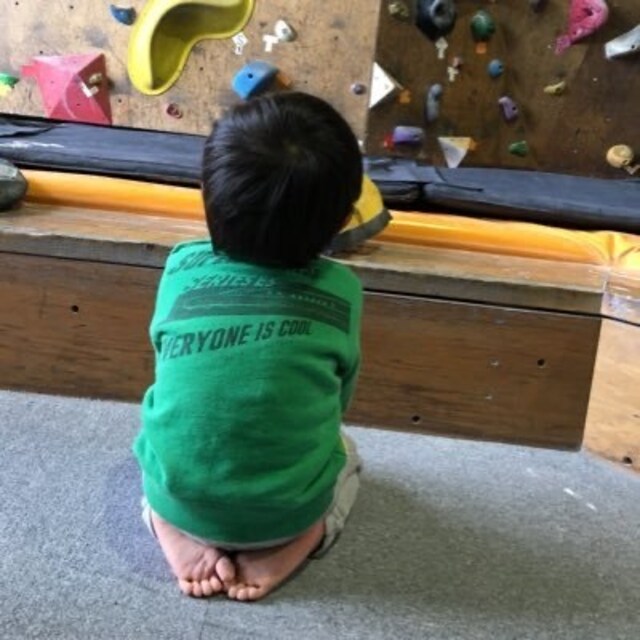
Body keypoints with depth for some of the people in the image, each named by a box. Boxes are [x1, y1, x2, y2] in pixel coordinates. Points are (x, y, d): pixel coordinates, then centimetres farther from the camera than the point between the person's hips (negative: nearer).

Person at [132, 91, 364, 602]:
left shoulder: (182, 267, -9)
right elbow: (339, 399, 4)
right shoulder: (341, 291, -12)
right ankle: (294, 542, 4)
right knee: (346, 451, 31)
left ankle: (178, 534, 9)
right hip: (286, 507, -1)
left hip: (178, 494, 2)